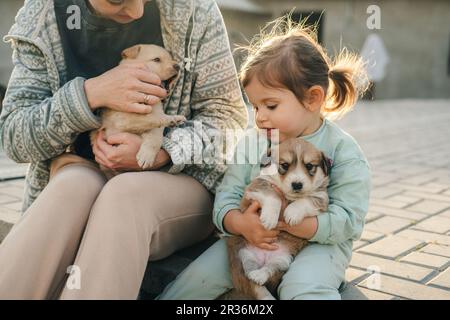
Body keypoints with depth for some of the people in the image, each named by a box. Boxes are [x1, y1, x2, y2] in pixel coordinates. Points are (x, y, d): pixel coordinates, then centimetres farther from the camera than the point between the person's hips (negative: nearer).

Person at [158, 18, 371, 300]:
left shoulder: (343, 150, -10)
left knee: (303, 288, -34)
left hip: (319, 242, -3)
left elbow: (348, 220, -15)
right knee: (198, 276, -8)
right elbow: (226, 198, 1)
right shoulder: (252, 143, 2)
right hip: (253, 238, 4)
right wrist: (242, 224, -23)